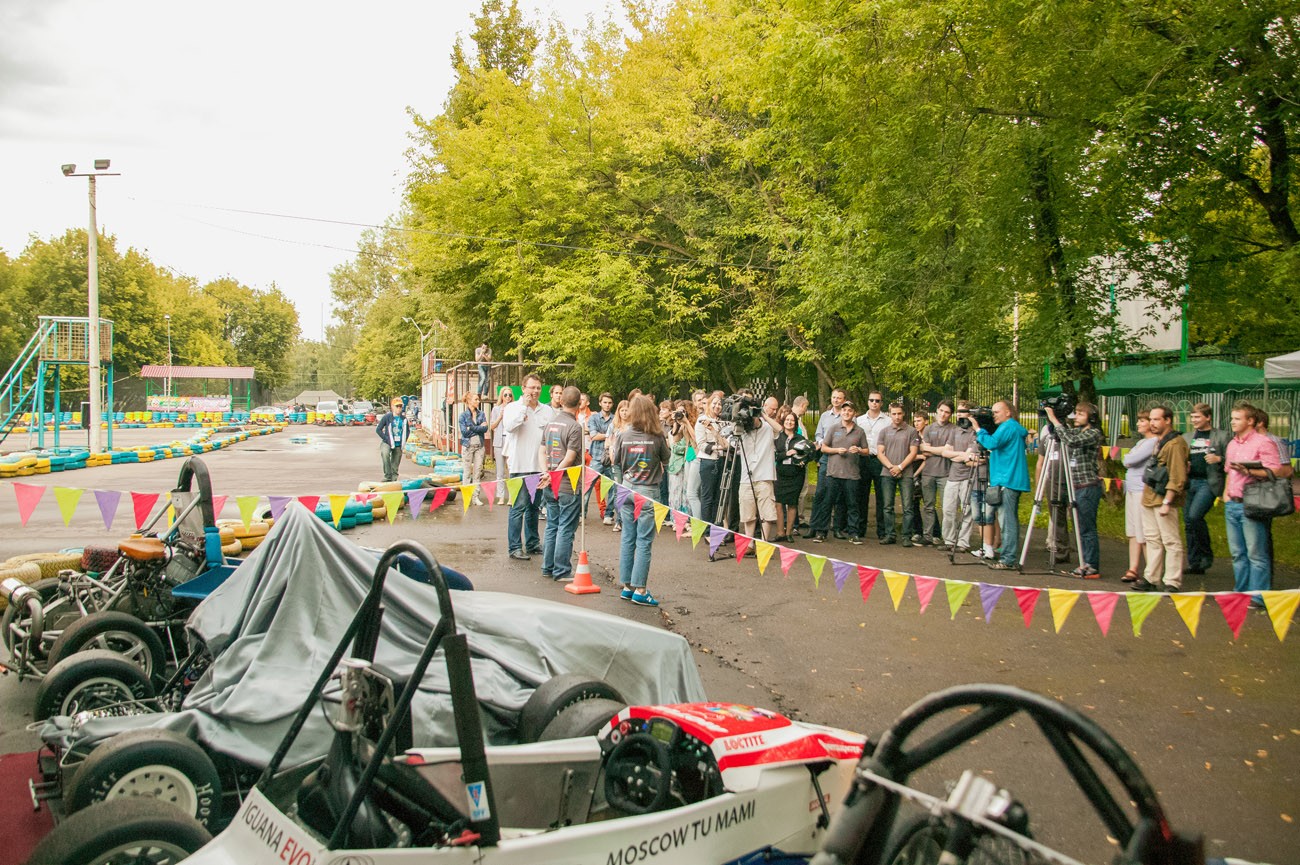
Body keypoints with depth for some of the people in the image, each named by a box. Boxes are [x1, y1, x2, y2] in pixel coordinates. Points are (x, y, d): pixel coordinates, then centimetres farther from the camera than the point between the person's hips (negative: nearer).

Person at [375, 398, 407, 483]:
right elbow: (378, 429, -3)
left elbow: (407, 431, 21)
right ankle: (388, 476, -30)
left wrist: (403, 441, 7)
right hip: (387, 443, -4)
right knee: (385, 453, -33)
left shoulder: (403, 419, 7)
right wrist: (386, 439, -10)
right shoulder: (387, 417, -5)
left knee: (395, 465, 7)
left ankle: (393, 479, 21)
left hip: (398, 445, 4)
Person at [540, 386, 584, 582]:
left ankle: (547, 567, 22)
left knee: (552, 527, 15)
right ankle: (561, 571, 4)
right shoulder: (575, 427, -14)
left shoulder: (550, 422, 7)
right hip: (569, 486, -7)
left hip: (551, 485, 7)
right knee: (565, 529, 0)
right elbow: (570, 458, -18)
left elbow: (543, 450, 9)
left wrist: (547, 473, 3)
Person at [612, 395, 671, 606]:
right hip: (647, 491, -4)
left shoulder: (623, 435, -3)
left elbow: (616, 461, 7)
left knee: (628, 539, 11)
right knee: (644, 541, -1)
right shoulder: (657, 436, -10)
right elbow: (666, 458, 5)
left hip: (627, 488, 4)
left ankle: (626, 586, 17)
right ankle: (639, 590, -2)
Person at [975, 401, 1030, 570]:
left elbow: (992, 443, -23)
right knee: (1010, 520, 13)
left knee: (1007, 521, -10)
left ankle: (1007, 559, -10)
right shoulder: (1015, 428, 21)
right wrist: (981, 434, 14)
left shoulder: (1008, 426, -10)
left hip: (1007, 481, -11)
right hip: (1013, 480, 11)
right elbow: (996, 447, 26)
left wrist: (979, 429, -11)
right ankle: (1009, 557, 18)